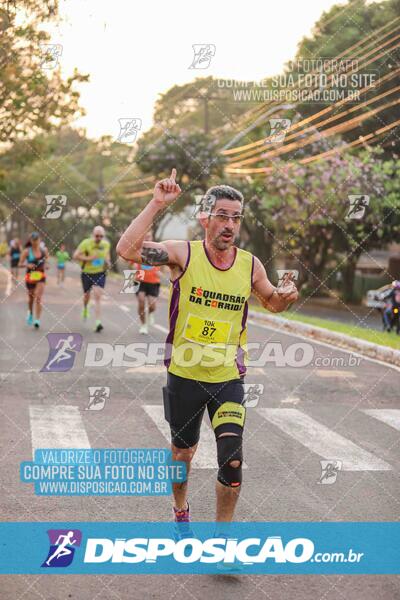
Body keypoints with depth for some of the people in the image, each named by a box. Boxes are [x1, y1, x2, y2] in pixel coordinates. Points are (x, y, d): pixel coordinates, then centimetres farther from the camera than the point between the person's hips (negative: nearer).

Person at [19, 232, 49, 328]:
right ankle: (30, 313, 46)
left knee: (38, 298, -14)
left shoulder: (44, 250, 0)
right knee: (31, 298, 16)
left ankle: (37, 320, -17)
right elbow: (20, 264, -4)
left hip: (41, 277, 0)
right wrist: (27, 265, -23)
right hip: (30, 276, 0)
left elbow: (47, 260, 15)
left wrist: (45, 266, -6)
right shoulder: (26, 251, -6)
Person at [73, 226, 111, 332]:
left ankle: (98, 322, -20)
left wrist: (107, 262, 0)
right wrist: (88, 258, -23)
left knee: (98, 296, -15)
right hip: (87, 273, -1)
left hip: (100, 274, 1)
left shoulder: (106, 244, 0)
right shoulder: (86, 243, -13)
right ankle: (85, 308, 55)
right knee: (87, 295, 17)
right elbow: (75, 256, -13)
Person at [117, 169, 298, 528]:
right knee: (182, 454, 17)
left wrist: (286, 296, -7)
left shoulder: (250, 265, -3)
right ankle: (181, 511, 46)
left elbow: (272, 303, 16)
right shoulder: (183, 254, -11)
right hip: (184, 376, -1)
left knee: (232, 461, -8)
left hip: (229, 378, 1)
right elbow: (127, 250, -25)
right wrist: (157, 205, -28)